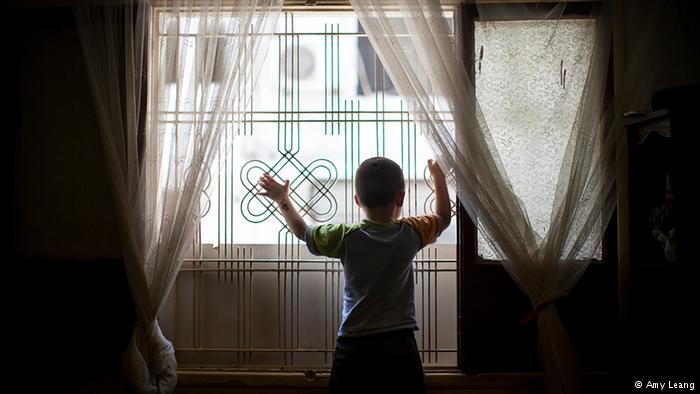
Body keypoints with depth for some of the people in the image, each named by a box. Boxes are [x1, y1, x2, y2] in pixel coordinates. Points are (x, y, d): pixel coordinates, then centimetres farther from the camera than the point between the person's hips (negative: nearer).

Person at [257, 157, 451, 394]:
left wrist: (282, 199, 25)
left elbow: (303, 231, 11)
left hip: (353, 349, 0)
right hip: (401, 347, 1)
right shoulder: (411, 233, -3)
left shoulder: (346, 237, -7)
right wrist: (438, 175, 30)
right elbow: (443, 217, 18)